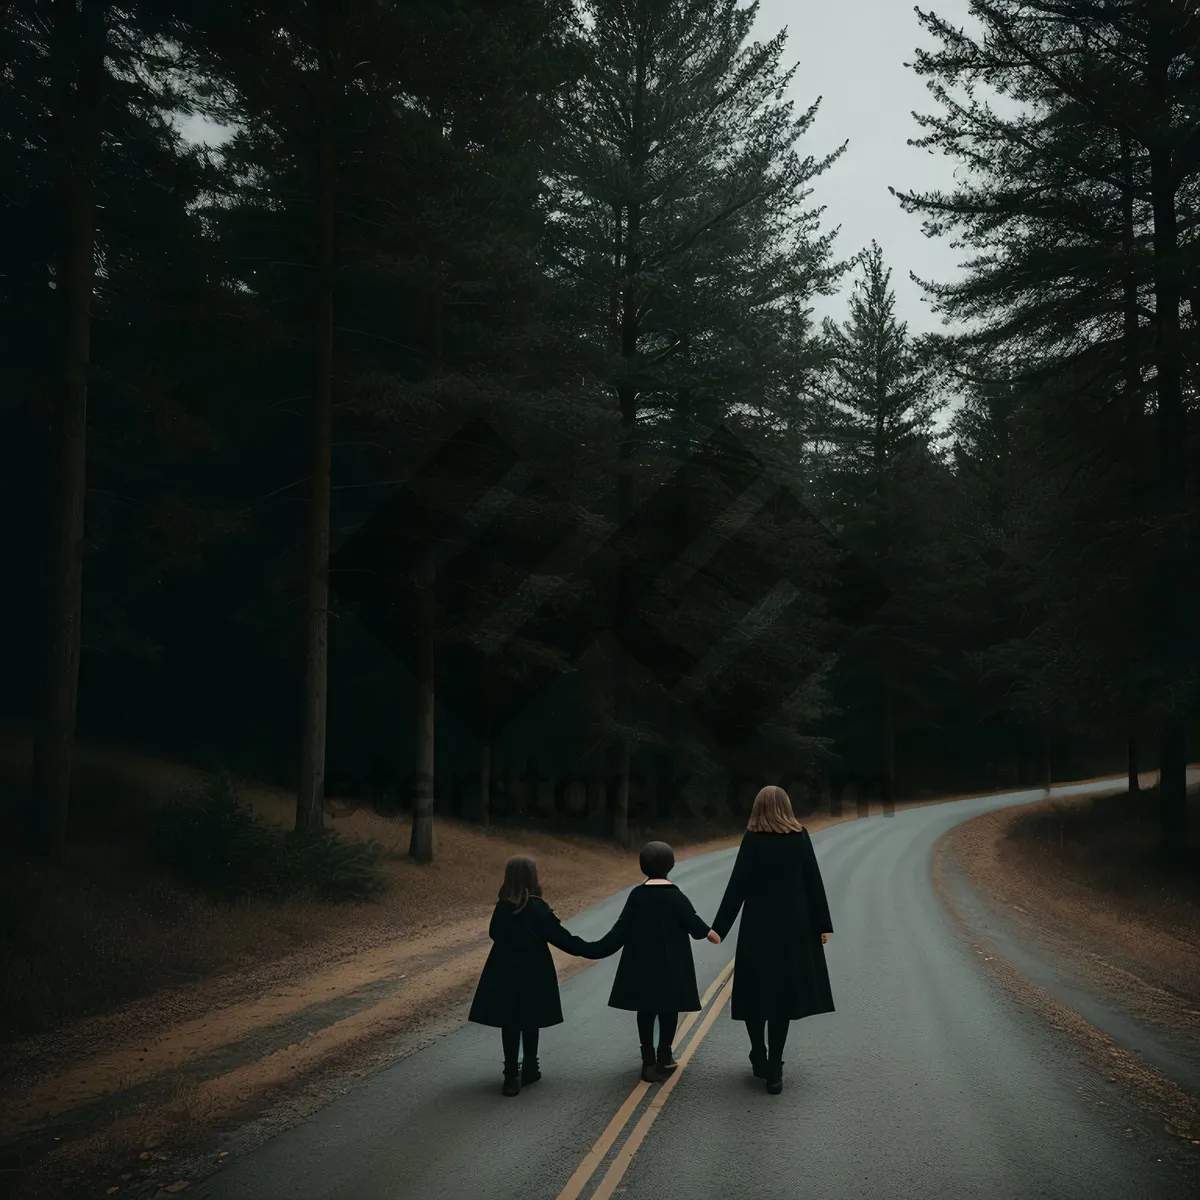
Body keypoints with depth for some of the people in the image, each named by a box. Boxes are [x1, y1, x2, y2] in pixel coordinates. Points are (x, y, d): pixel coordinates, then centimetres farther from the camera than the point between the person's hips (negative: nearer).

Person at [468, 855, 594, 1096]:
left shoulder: (502, 907, -4)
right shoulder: (538, 909, -16)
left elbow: (494, 934, 10)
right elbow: (561, 938, -13)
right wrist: (589, 950, -3)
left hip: (505, 972, 3)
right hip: (533, 974, -3)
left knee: (509, 1023, 7)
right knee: (530, 1022, 13)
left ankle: (511, 1076, 6)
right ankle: (529, 1070, 24)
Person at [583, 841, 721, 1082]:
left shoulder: (637, 895, -4)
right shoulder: (675, 896, -10)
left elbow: (621, 929, -4)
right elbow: (692, 921, -5)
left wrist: (597, 949, 2)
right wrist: (707, 932, 16)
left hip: (642, 964, 2)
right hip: (670, 965, -2)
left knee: (646, 1010, 9)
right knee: (668, 1008, 11)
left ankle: (649, 1062, 8)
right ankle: (664, 1058, 16)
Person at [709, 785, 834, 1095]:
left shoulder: (752, 840, -8)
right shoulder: (800, 837, -2)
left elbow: (737, 886, -11)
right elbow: (813, 883, 0)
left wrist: (719, 928, -7)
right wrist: (823, 925, 7)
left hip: (758, 927, -2)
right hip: (793, 927, 2)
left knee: (755, 992, 12)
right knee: (784, 992, 7)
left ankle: (760, 1059, 18)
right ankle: (773, 1069, 6)